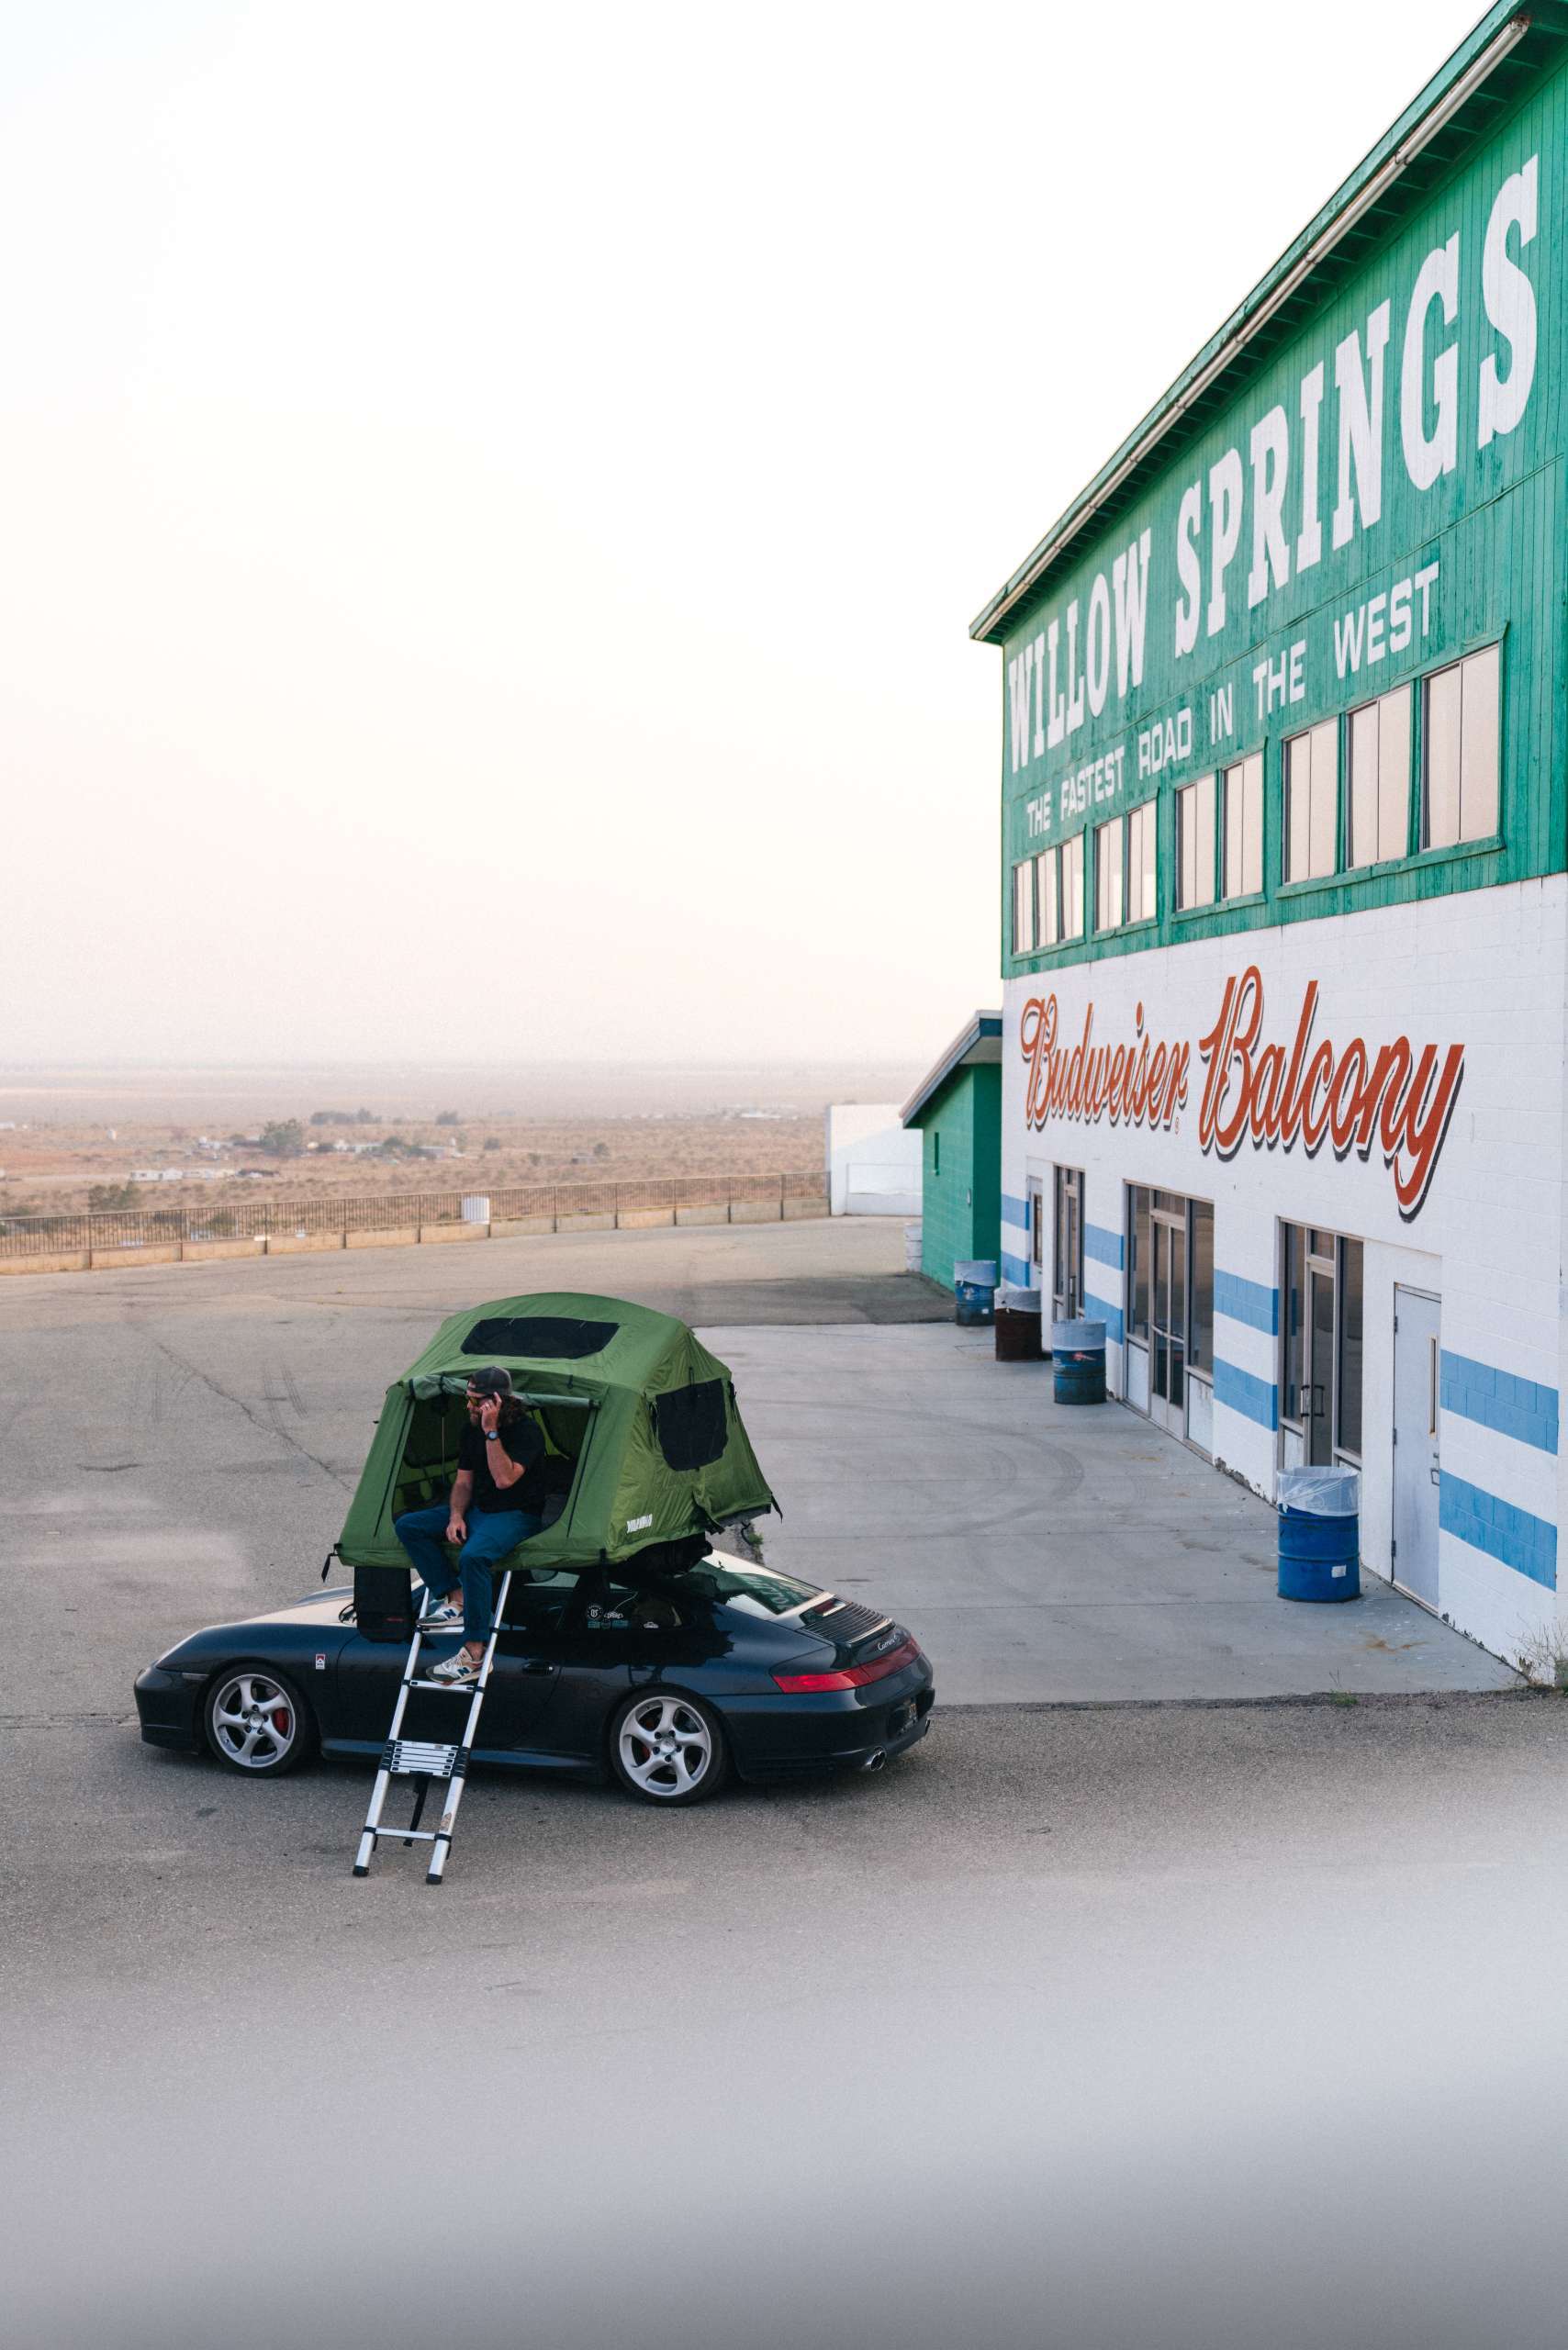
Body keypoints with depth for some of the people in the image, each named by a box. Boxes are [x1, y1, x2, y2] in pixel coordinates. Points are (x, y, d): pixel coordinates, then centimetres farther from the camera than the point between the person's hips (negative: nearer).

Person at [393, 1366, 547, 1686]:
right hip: (476, 1510, 8)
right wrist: (455, 1516, -7)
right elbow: (463, 1482, 12)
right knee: (407, 1525, -5)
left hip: (515, 1516, -8)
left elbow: (504, 1479, -27)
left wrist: (492, 1432, -28)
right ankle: (454, 1598, -14)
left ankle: (475, 1653, -33)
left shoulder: (526, 1431, -16)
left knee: (474, 1555, -38)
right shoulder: (471, 1430, 7)